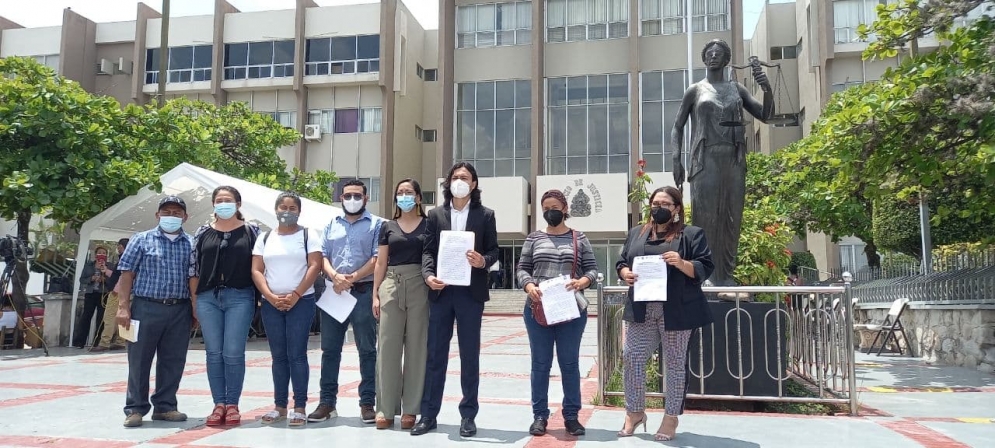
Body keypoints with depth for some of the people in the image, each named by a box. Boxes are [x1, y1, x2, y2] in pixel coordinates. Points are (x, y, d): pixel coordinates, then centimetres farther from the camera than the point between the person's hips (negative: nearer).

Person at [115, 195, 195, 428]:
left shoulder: (192, 244, 10)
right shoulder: (142, 240, 4)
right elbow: (127, 274, 1)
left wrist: (196, 310, 3)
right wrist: (123, 307, -6)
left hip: (180, 310, 2)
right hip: (147, 307, -2)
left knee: (173, 361, 7)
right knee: (139, 360, 3)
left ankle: (165, 406, 18)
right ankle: (135, 408, 12)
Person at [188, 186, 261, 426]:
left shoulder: (251, 231, 4)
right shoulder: (203, 232, 10)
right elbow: (193, 268, 10)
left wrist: (260, 298, -3)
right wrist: (194, 300, 6)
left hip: (239, 297, -2)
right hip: (208, 298, 3)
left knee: (233, 353, -2)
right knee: (213, 353, 5)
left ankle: (233, 404, 9)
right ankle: (219, 404, 13)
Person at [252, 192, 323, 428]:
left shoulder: (308, 235, 3)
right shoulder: (265, 238, 12)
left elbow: (315, 266, -6)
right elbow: (256, 270, 5)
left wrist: (295, 295, -14)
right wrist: (271, 297, -9)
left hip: (301, 302, -3)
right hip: (271, 304, 4)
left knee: (297, 355, -5)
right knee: (278, 356, 7)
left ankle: (299, 407, -1)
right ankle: (279, 405, 14)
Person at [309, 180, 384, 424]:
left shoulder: (377, 224, 3)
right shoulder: (331, 225, 16)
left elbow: (377, 259, -7)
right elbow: (322, 256, 9)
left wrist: (351, 278, -15)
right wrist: (335, 276, -11)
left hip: (363, 292, -4)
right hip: (332, 292, 4)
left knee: (367, 350, 1)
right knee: (329, 349, 6)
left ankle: (367, 403, 7)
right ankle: (327, 402, 14)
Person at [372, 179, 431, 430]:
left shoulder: (428, 225, 6)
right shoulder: (388, 227, 13)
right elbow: (381, 263, 11)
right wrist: (375, 294, 4)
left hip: (419, 287, -2)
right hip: (391, 286, 2)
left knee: (416, 347, 1)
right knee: (388, 347, 0)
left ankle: (410, 409, 8)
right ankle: (386, 409, 6)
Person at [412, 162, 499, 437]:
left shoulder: (485, 215, 7)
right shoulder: (436, 215, 10)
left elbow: (494, 251, 5)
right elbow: (428, 250, 5)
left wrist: (483, 261, -17)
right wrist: (428, 275, -13)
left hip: (470, 291, -1)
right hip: (441, 291, 1)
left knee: (469, 355, 5)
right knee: (435, 354, 5)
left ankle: (468, 415, 14)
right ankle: (428, 414, 13)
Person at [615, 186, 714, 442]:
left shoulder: (691, 234, 2)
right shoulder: (636, 233, 15)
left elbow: (705, 269, -4)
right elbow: (621, 263, 18)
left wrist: (682, 263, -22)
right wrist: (625, 273, -5)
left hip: (676, 312, -4)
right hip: (642, 311, 4)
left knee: (675, 363, 5)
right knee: (632, 358, 2)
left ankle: (671, 418, 16)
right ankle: (634, 412, 17)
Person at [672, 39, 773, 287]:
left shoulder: (737, 89, 17)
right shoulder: (695, 90, 10)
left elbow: (766, 115, 13)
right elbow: (678, 127, 9)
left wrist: (767, 90, -6)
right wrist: (677, 159, -4)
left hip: (734, 161, 3)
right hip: (706, 160, -3)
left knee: (731, 218, 0)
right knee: (706, 217, -7)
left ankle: (726, 275, 4)